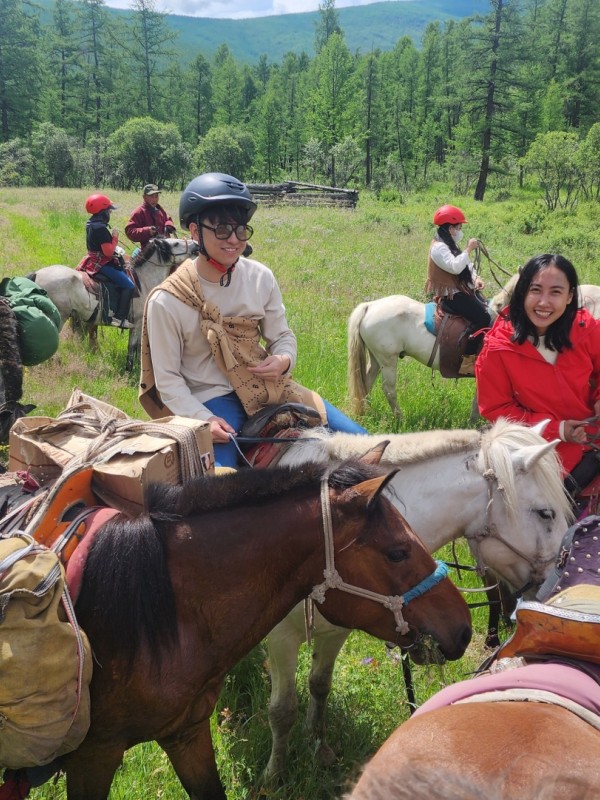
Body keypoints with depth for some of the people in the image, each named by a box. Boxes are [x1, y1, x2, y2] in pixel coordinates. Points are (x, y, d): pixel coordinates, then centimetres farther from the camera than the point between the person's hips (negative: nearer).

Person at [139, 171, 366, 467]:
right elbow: (168, 378, -7)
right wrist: (204, 419, -21)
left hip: (266, 386, 4)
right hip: (210, 399, -4)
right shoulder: (167, 302, -13)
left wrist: (284, 360, -13)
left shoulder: (260, 277, -2)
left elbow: (282, 335, 10)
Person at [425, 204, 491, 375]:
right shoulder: (439, 248, -16)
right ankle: (467, 362, -22)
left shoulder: (450, 245, 18)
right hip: (451, 296, -11)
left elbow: (465, 266, 20)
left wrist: (476, 278, 2)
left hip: (463, 290, 11)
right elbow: (455, 267, -29)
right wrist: (469, 249, -20)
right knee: (482, 317, -24)